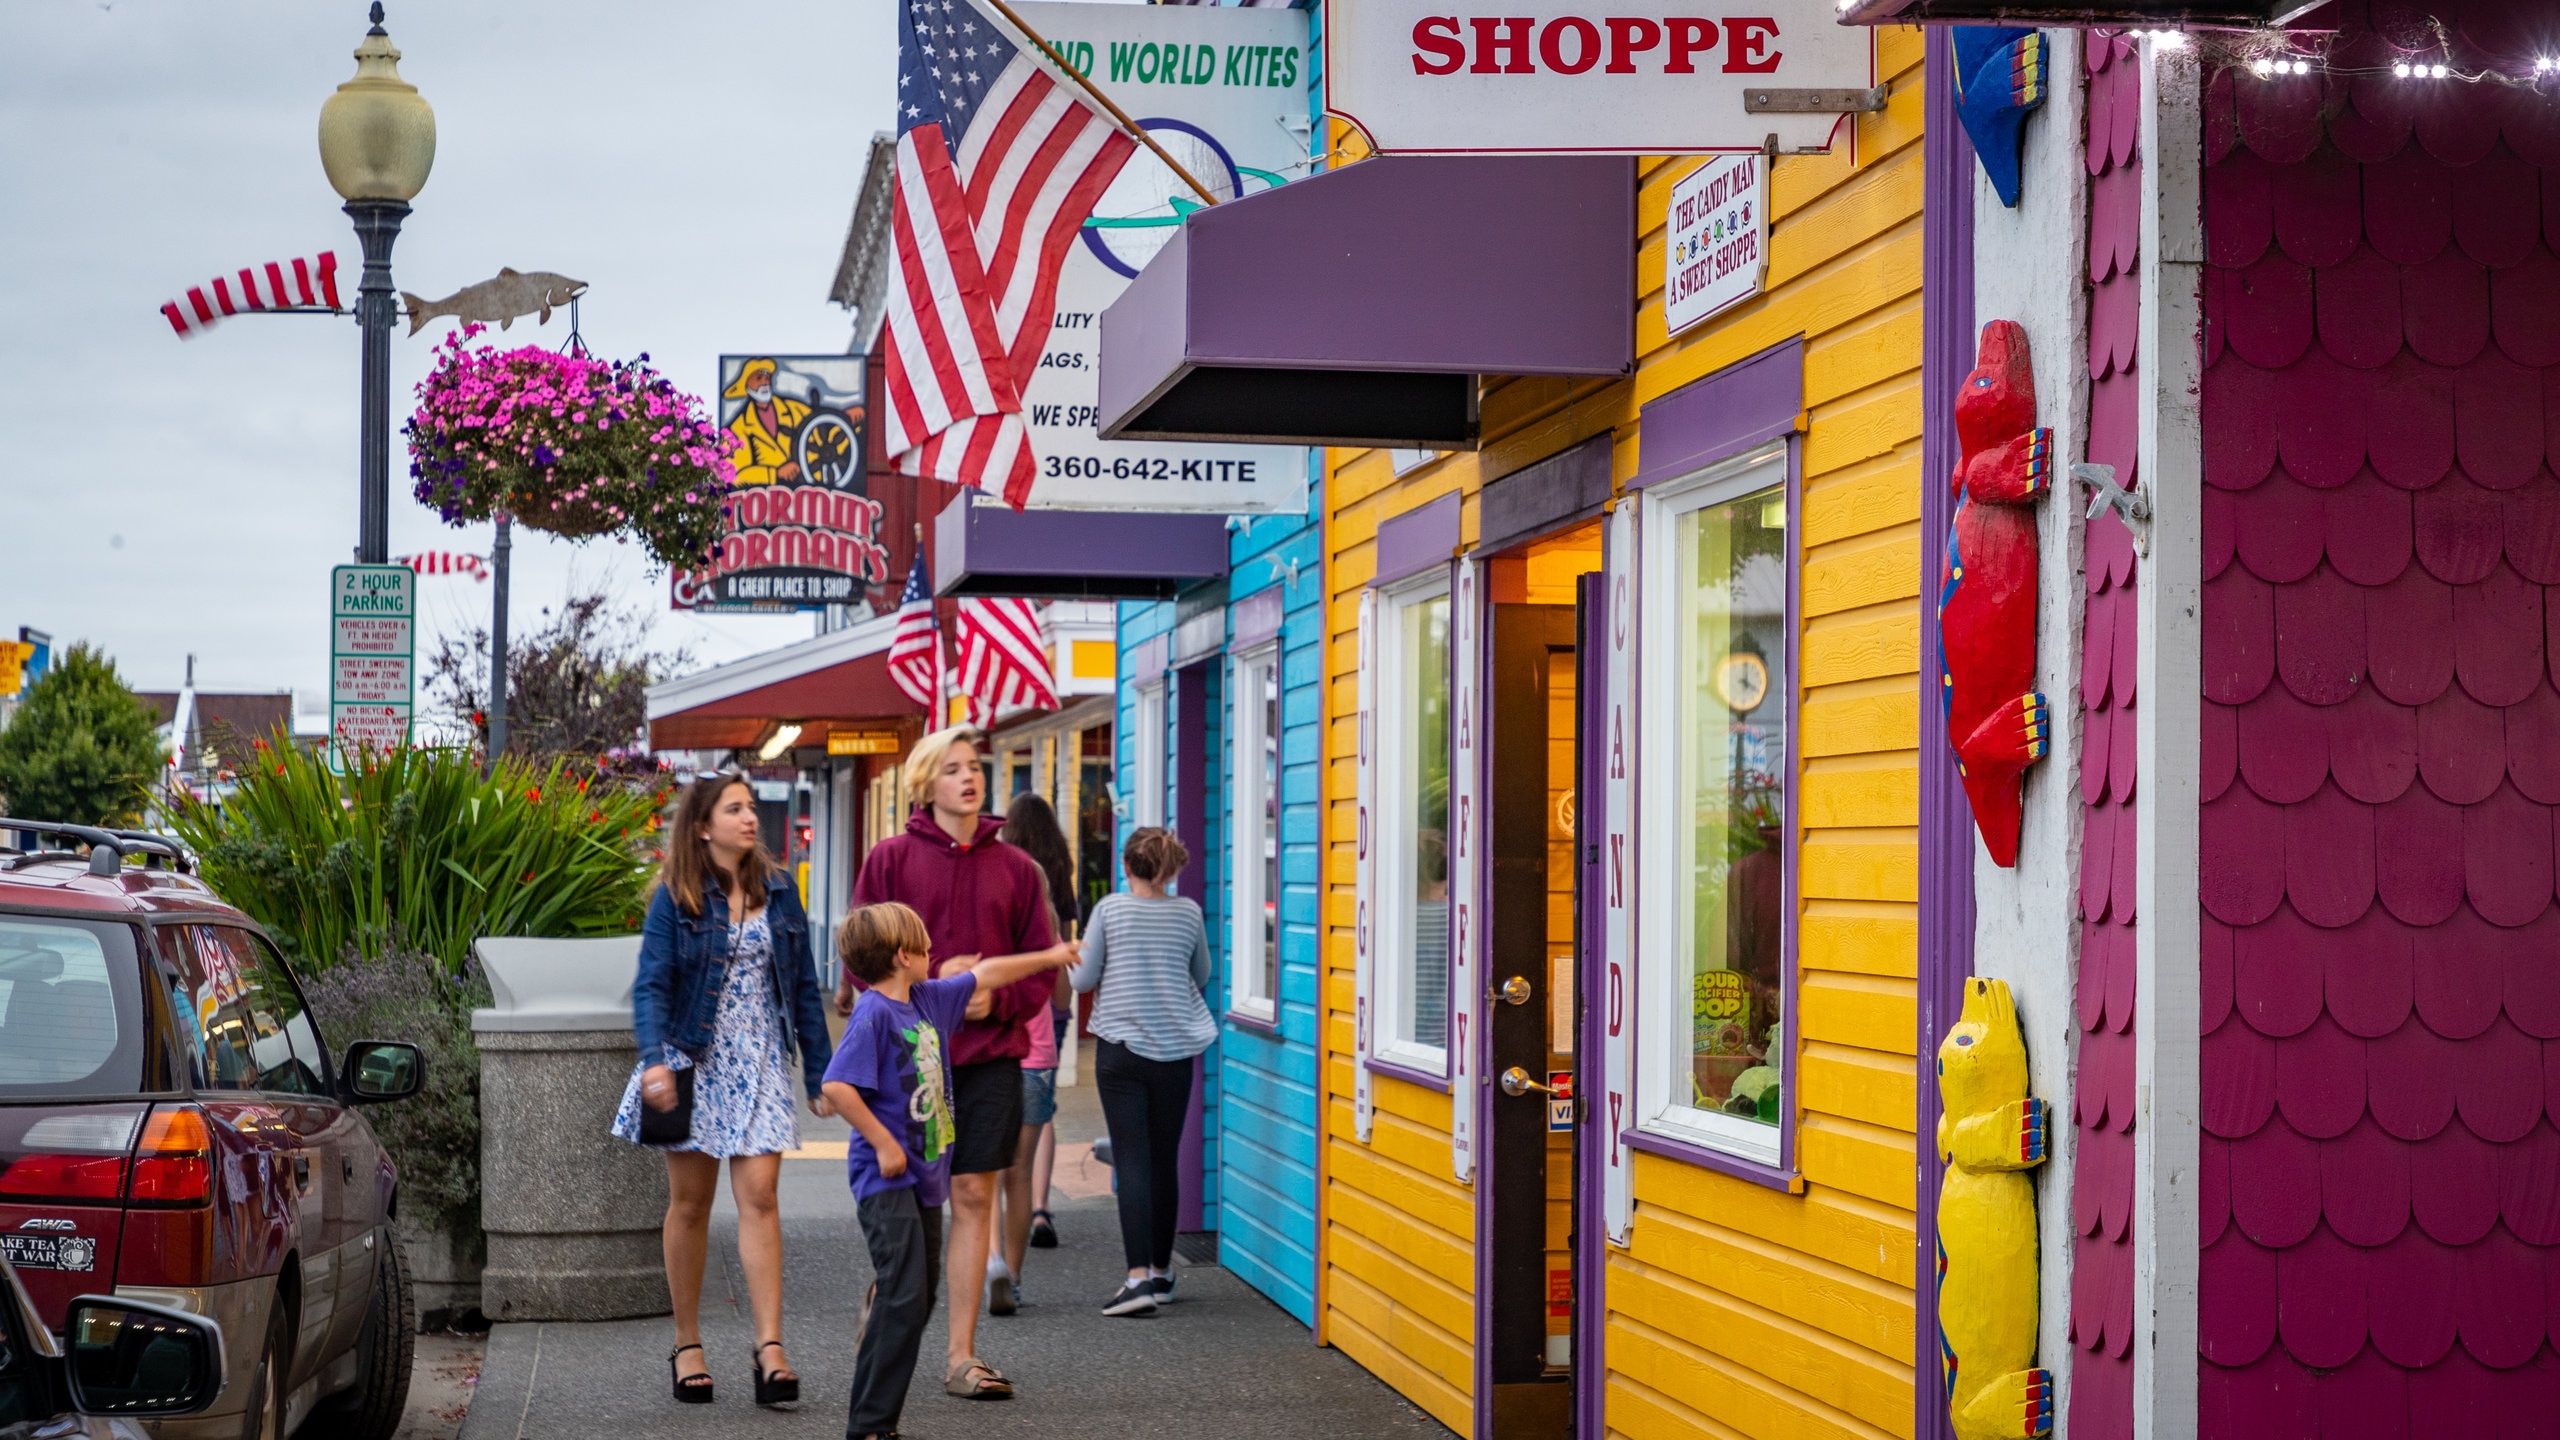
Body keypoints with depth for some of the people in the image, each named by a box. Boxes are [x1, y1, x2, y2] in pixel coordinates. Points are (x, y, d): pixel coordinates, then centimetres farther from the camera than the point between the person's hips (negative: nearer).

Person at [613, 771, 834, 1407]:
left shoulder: (778, 890, 7)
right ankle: (687, 1345, 15)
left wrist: (819, 1072, 9)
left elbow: (803, 986, 11)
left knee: (759, 1197, -9)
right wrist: (654, 1060, -26)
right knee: (690, 1204, 6)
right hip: (694, 1061, -2)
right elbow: (651, 986, -10)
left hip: (760, 1063, 2)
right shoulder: (675, 899, -3)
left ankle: (770, 1347, -13)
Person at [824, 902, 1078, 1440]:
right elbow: (837, 1087, -24)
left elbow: (983, 975, 26)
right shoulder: (874, 1014, -16)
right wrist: (884, 1144, -19)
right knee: (904, 1298, -14)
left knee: (918, 1300, 10)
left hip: (925, 1174, 9)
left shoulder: (928, 999, 10)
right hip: (887, 1177, -9)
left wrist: (1048, 957, 34)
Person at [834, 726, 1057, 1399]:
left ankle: (962, 1356, 7)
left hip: (988, 1057, 2)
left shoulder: (1014, 867, 8)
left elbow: (1040, 965, 10)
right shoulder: (891, 859, 1)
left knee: (973, 1199, 2)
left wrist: (998, 999, -8)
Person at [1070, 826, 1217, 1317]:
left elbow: (1083, 979, -4)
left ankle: (1139, 1276, -16)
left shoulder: (1109, 910, -6)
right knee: (1165, 1161, 13)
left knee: (1132, 1160, -6)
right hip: (1174, 1050, 3)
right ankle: (1161, 1270, 24)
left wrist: (1072, 957, 17)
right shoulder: (1189, 913, 1)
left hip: (1121, 1047, -3)